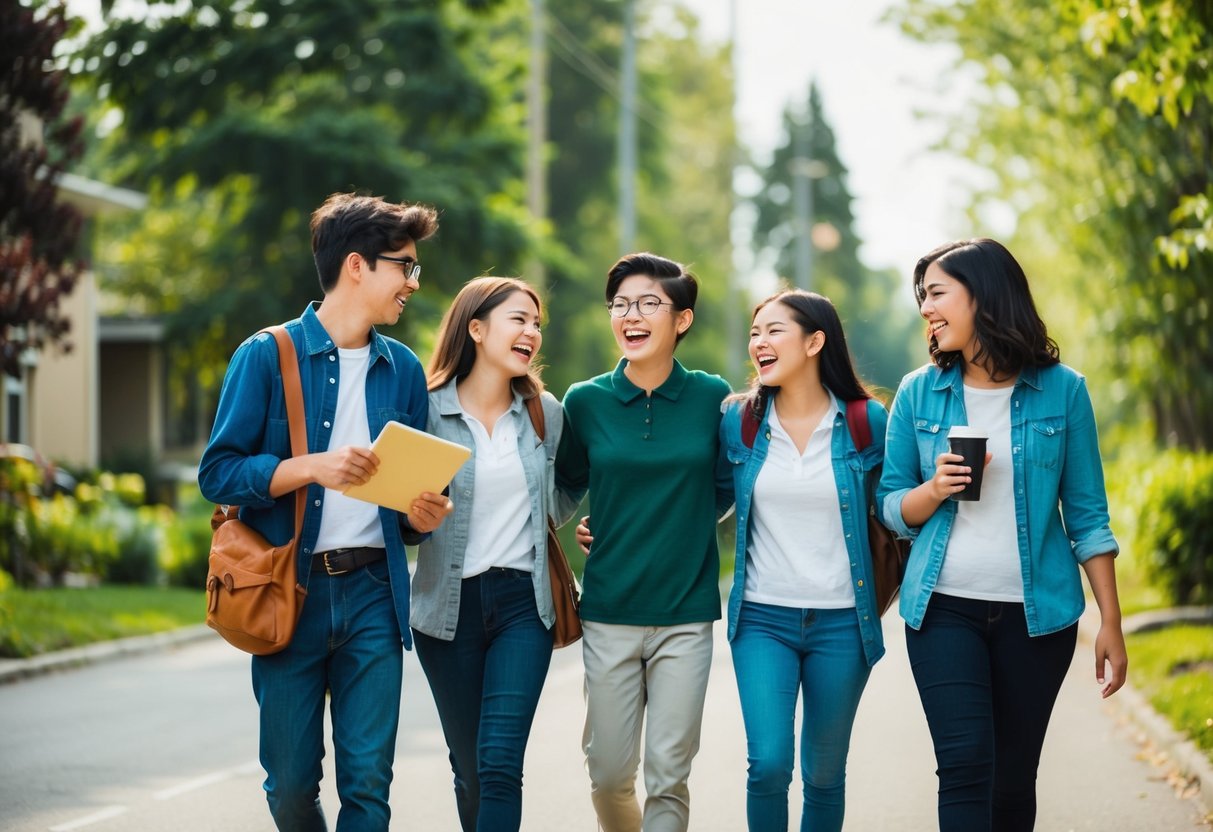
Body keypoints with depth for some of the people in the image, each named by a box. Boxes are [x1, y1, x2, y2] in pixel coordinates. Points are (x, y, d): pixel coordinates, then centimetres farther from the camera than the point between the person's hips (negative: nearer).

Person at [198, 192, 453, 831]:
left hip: (373, 593, 3)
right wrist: (312, 468, -19)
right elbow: (218, 472, -6)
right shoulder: (268, 356, -2)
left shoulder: (404, 370, 12)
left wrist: (423, 516, -3)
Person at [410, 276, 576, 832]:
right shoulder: (428, 410, -4)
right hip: (448, 605, -1)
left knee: (500, 766, -13)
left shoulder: (544, 412, 5)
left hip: (522, 603, 1)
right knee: (470, 771, 9)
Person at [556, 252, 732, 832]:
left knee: (668, 774, -2)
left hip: (686, 614, -1)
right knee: (608, 773, 4)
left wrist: (681, 524, 3)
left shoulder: (712, 397, 0)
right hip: (609, 611, 1)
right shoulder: (586, 402, 0)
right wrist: (614, 533, 5)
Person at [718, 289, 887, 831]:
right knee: (769, 764, -14)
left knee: (824, 775, 8)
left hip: (841, 622, 0)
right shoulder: (738, 421, 0)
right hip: (763, 618, 0)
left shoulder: (866, 421, -3)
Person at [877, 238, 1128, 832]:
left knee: (1013, 777, 6)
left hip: (1037, 611, 0)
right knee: (966, 763, -14)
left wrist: (1111, 623, -1)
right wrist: (935, 489, -14)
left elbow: (1087, 514, 2)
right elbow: (892, 507, 8)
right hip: (944, 608, 0)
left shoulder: (1061, 390, -1)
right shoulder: (918, 393, 2)